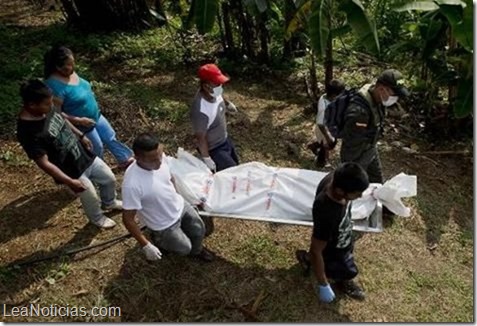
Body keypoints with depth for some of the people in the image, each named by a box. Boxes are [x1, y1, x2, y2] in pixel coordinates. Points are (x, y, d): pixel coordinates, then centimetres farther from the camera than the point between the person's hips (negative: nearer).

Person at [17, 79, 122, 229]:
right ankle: (97, 218, 49)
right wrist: (69, 181, -26)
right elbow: (44, 163, -28)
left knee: (110, 178, 22)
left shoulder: (46, 109, -10)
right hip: (73, 172, -7)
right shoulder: (28, 133, -32)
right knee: (91, 199, 15)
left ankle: (110, 202, 54)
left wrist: (81, 135, 19)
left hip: (85, 156, 7)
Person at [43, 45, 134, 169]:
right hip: (82, 125, -8)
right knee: (97, 148, 14)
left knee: (111, 138, 21)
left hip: (96, 116, 8)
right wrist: (78, 120, -29)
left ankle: (126, 160, 40)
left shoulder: (71, 72, -6)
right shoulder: (55, 86, -32)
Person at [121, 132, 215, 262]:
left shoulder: (160, 156, -21)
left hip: (180, 206, 5)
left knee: (199, 231, 21)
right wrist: (146, 246, -24)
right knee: (185, 249, 12)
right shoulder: (132, 184, -40)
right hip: (164, 225, -5)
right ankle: (160, 240, 39)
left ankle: (196, 250, 54)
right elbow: (128, 219, -28)